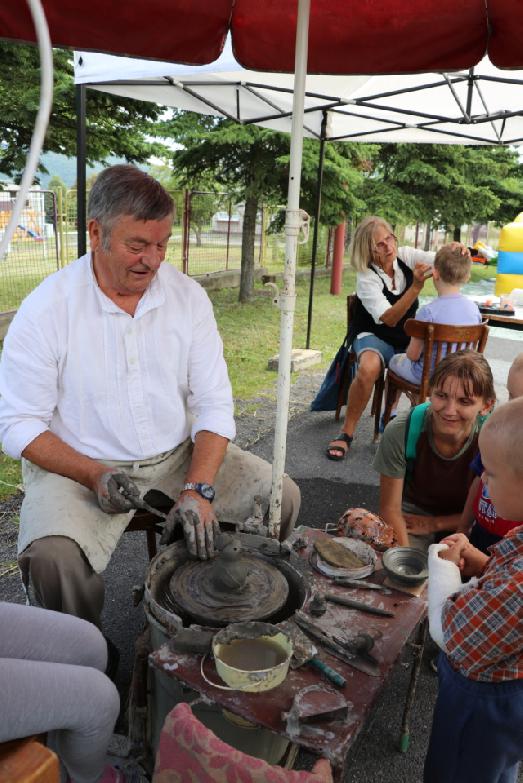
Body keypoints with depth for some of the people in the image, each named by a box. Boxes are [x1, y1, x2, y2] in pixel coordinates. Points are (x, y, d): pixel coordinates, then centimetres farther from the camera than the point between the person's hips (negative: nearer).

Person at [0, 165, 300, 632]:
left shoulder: (188, 296, -4)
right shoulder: (46, 309, -13)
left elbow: (214, 404, -5)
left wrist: (198, 490, -19)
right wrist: (94, 475, -24)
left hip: (180, 456, 4)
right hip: (80, 467, -3)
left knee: (280, 495, -7)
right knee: (53, 555, -30)